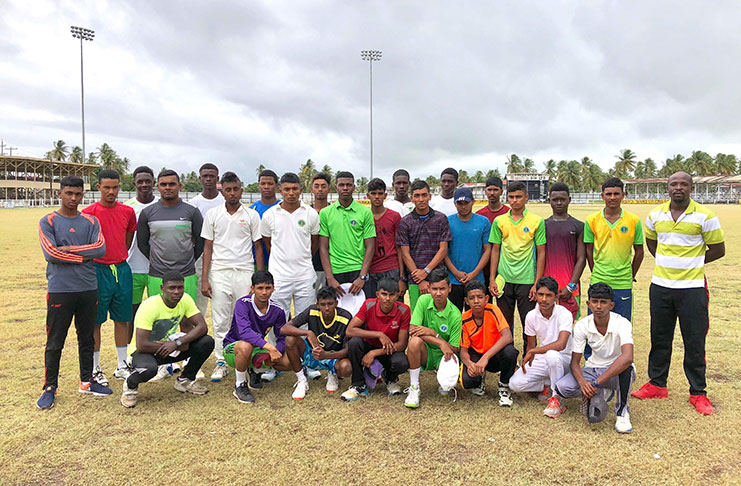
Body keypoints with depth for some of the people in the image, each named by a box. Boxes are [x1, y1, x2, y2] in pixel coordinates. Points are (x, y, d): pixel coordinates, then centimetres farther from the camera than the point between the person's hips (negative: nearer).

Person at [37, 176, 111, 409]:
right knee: (55, 342, 3)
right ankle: (50, 388, 15)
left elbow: (101, 249, -6)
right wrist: (83, 256, -8)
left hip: (88, 289, 3)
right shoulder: (48, 222, 0)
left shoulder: (91, 221, 8)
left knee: (87, 338, 13)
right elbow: (50, 254, -12)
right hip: (60, 290, -3)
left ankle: (86, 381, 26)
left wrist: (69, 249, -11)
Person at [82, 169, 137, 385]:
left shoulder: (128, 212, 6)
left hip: (122, 269, 4)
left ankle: (122, 366, 22)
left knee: (122, 319, 10)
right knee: (95, 321, 4)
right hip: (98, 270, -4)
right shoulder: (88, 213, -6)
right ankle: (95, 369, 16)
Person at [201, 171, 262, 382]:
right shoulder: (212, 214, 6)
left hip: (245, 273, -1)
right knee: (220, 321, 5)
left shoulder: (251, 215, 5)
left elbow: (258, 247, 7)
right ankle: (221, 363, 16)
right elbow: (207, 247, 7)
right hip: (219, 273, 1)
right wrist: (204, 279, 0)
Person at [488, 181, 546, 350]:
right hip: (504, 279, 2)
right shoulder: (499, 221, 6)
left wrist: (537, 283, -6)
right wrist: (492, 279, 3)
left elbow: (541, 253, -1)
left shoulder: (537, 221, -1)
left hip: (527, 280, -2)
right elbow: (495, 251, 9)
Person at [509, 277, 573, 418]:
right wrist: (526, 364, 0)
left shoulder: (564, 314, -19)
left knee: (552, 355, -41)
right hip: (542, 359, 4)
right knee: (515, 384, -18)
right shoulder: (531, 316, -4)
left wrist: (533, 352, -26)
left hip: (563, 360, -4)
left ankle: (556, 399, -20)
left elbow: (561, 344, -33)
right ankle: (548, 386, 7)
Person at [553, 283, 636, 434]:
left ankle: (622, 411, -13)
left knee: (626, 368, -40)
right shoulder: (582, 325, -12)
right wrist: (582, 382, -31)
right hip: (592, 369, 3)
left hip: (616, 372, -3)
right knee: (561, 387, -23)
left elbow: (627, 357, -39)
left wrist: (597, 383, -41)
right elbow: (575, 361, -8)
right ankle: (602, 392, 6)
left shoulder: (622, 324, -22)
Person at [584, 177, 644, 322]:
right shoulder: (592, 220, 0)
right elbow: (589, 250, 7)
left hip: (623, 285, 0)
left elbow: (639, 252, 7)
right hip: (598, 283, 0)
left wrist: (631, 276, 8)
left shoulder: (634, 221, 0)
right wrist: (596, 274, 7)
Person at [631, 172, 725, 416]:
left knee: (694, 342, 4)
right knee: (659, 338, 12)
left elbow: (718, 250, 0)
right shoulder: (655, 215, 4)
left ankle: (698, 392, 18)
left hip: (692, 288, -3)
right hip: (660, 286, 4)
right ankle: (657, 384, 26)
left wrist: (691, 263, 2)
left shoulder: (705, 216, -7)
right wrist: (666, 262, 10)